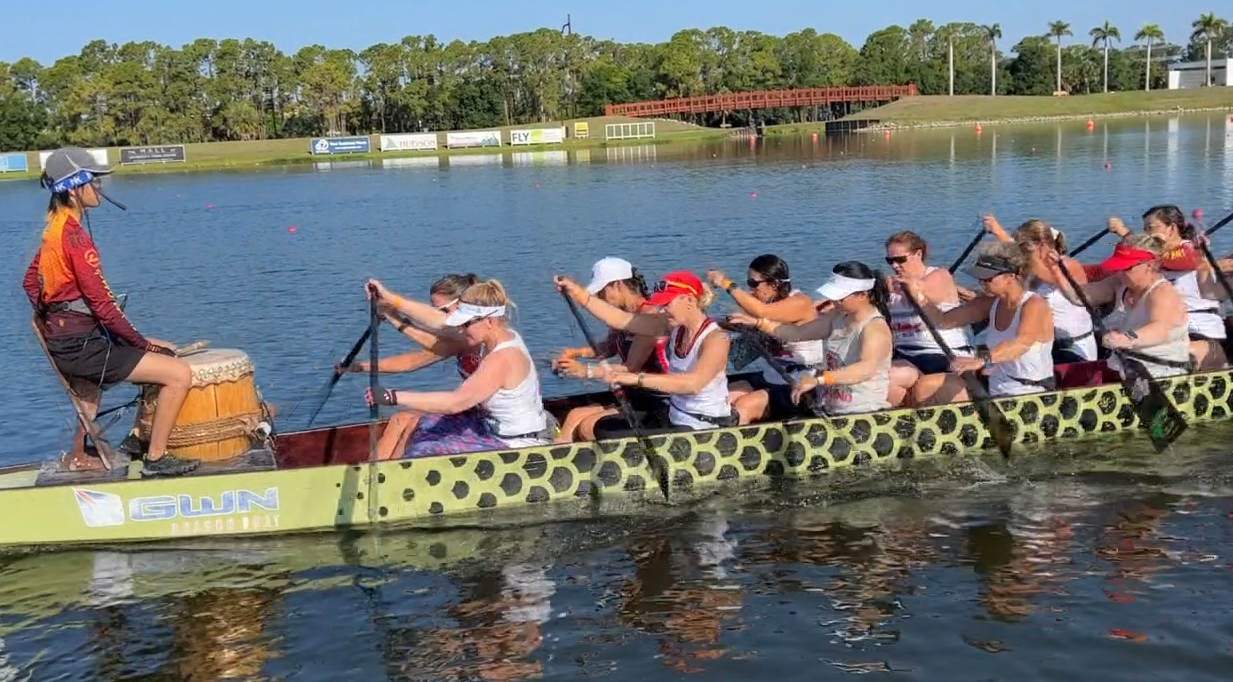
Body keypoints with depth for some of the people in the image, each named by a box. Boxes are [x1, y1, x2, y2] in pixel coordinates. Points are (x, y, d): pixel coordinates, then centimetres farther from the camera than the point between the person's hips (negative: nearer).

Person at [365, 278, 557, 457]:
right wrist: (390, 299, 8)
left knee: (425, 454, -15)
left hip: (516, 447, -10)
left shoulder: (503, 358, -27)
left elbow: (457, 401, -34)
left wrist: (393, 397, -34)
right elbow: (441, 320, 7)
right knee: (425, 426, 17)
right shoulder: (501, 336, 1)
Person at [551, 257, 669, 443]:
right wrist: (576, 352, 8)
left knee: (588, 427, -18)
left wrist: (587, 371, -20)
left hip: (655, 403, -9)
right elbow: (610, 348, 25)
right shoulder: (623, 315, 9)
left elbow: (631, 369, -21)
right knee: (575, 416, -4)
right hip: (634, 397, 9)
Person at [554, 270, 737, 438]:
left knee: (613, 441, -16)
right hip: (674, 417, 8)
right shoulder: (675, 326, 1)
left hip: (703, 429, -8)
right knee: (604, 427, 10)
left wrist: (637, 378, -45)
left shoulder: (716, 339, -22)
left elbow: (693, 383, -39)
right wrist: (579, 294, -5)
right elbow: (622, 320, 1)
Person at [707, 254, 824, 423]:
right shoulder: (770, 303, 8)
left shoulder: (800, 303, -16)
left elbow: (761, 312, -33)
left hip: (799, 389, -8)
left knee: (744, 406, -25)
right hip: (770, 379, 8)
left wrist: (727, 284, -27)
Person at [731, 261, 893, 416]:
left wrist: (818, 378, -49)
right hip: (827, 409, 7)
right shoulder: (838, 316, 6)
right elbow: (798, 333, 14)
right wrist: (758, 323, 1)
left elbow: (867, 369, -38)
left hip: (863, 414, -7)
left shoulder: (875, 327, -19)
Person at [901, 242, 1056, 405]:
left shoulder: (1035, 305, -17)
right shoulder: (991, 303, 6)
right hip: (994, 389, 8)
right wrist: (919, 297, -11)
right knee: (924, 387, 0)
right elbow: (943, 321, 6)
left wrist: (982, 360, -53)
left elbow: (1022, 343, -37)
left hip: (1028, 398, -8)